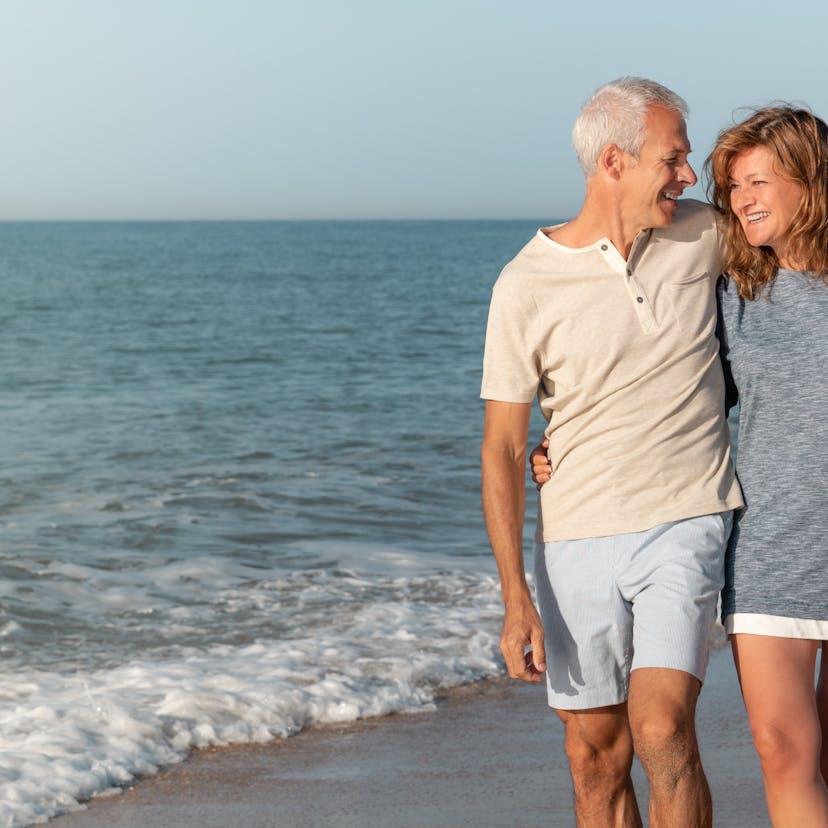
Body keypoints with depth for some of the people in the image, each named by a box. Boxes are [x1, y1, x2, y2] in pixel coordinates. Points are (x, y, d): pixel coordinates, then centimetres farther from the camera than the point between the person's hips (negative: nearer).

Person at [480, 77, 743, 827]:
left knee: (662, 731, -18)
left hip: (685, 528, 0)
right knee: (597, 760, 7)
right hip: (577, 541, 0)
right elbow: (502, 449, -4)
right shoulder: (527, 285, -7)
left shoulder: (705, 237, 1)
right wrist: (516, 599, -9)